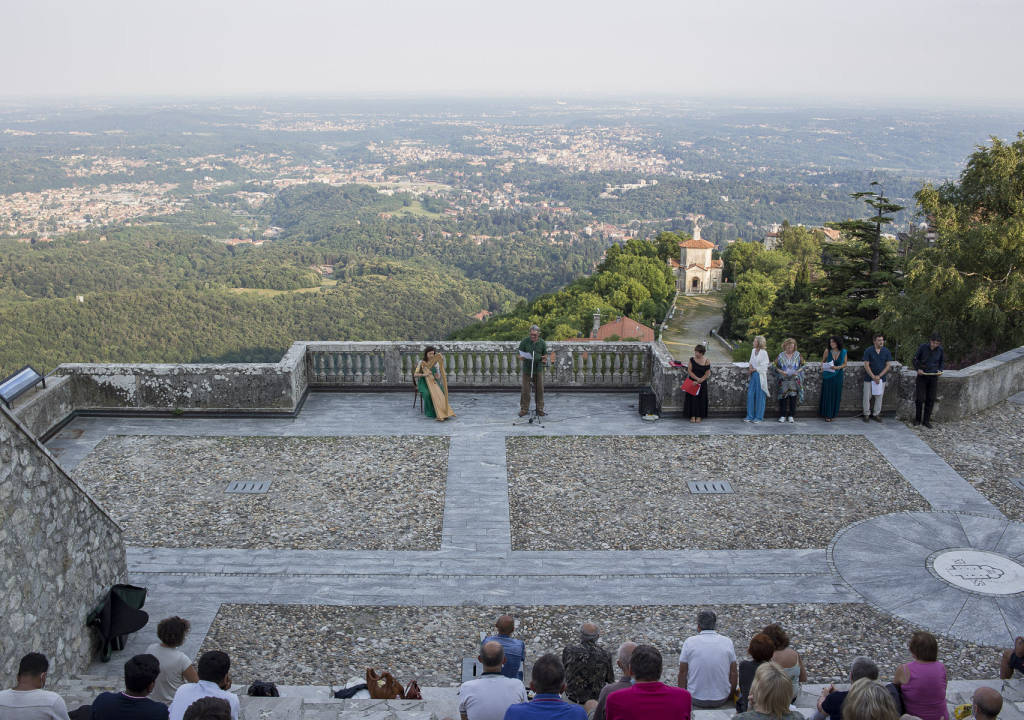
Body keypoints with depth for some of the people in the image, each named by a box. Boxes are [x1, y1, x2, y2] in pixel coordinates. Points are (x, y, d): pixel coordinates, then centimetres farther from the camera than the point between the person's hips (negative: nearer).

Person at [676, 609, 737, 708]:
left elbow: (683, 672, -5)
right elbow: (733, 673, 0)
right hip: (722, 699, 2)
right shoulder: (727, 642, -4)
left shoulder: (690, 642, -8)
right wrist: (731, 695, 14)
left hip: (696, 700, -2)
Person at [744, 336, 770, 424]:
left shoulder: (764, 352, -11)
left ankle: (759, 417, 8)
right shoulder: (753, 351, 10)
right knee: (750, 395, 5)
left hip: (760, 376, -6)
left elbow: (764, 367, -12)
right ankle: (750, 416, 11)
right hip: (753, 375, 7)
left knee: (759, 396, 1)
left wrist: (754, 369, -12)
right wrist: (750, 368, -1)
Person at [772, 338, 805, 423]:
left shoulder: (797, 355, 4)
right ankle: (782, 416, 3)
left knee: (793, 397, -2)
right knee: (783, 397, -4)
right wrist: (781, 371, -12)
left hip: (794, 380, 0)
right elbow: (775, 366, 4)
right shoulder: (781, 356, 3)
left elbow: (802, 366, 8)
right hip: (783, 380, 0)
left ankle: (791, 416, 8)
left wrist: (797, 372, -10)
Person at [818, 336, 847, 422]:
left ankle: (833, 413, 16)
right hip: (828, 375, -1)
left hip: (838, 376, 1)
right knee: (827, 394, 0)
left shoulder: (843, 352, -4)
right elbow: (823, 361, 7)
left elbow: (844, 364, 4)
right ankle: (827, 415, 8)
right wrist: (822, 367, -13)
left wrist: (838, 367, -14)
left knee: (836, 395, 4)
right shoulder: (827, 351, -7)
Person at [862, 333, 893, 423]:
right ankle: (867, 414, 15)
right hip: (869, 378, -2)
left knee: (879, 397, 7)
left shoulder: (886, 351, -1)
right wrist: (873, 377, -15)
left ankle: (876, 414, 18)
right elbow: (866, 365, -9)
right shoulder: (868, 351, -7)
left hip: (881, 379, 2)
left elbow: (888, 366, -1)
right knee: (867, 397, 2)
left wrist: (879, 376, -10)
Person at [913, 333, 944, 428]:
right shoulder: (923, 347, -10)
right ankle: (917, 419, 14)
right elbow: (915, 358, 2)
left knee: (931, 399, 4)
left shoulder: (940, 349, -3)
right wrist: (918, 369, -11)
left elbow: (942, 361, 14)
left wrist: (940, 370, -3)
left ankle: (926, 421, 14)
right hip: (922, 375, -2)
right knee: (920, 398, -3)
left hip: (933, 377, 2)